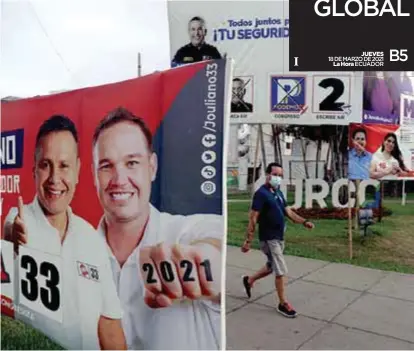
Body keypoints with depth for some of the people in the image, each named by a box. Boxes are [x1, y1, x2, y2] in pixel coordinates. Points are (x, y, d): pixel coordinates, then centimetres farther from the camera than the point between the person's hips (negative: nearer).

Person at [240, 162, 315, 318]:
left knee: (272, 267, 21)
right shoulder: (261, 193, -17)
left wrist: (304, 222, -4)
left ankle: (249, 280, 41)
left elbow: (288, 211, 11)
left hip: (279, 237, 9)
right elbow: (253, 218, -19)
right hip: (269, 238, -9)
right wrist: (248, 240, -21)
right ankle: (283, 304, 13)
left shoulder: (278, 192, 10)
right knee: (281, 271, -3)